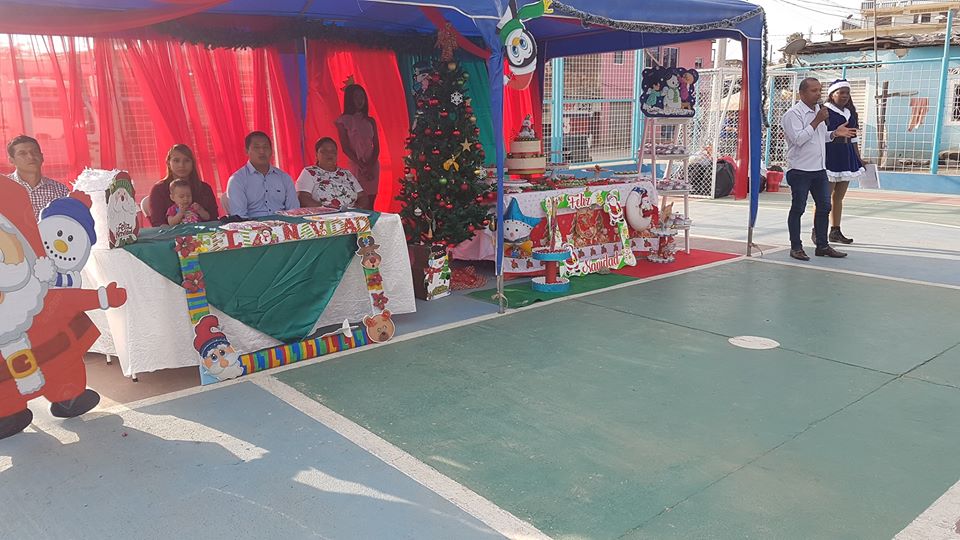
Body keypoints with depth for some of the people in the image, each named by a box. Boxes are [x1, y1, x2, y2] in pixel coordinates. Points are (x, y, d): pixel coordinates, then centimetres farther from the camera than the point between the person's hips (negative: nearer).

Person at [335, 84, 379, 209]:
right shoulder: (344, 121, 1)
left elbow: (376, 147, 7)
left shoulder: (370, 121, 13)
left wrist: (371, 165, -10)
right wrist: (362, 166, -14)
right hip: (356, 166, -4)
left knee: (370, 205, 2)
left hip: (372, 166, 4)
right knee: (361, 205, -12)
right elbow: (346, 148, -4)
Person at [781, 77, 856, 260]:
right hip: (800, 170, -8)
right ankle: (796, 247, 8)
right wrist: (817, 121, -20)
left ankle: (822, 245, 18)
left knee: (824, 206, 9)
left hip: (819, 168, 8)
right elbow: (799, 139, -21)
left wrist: (835, 133, 7)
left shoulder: (819, 110, 16)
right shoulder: (793, 114, -10)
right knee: (798, 208, 0)